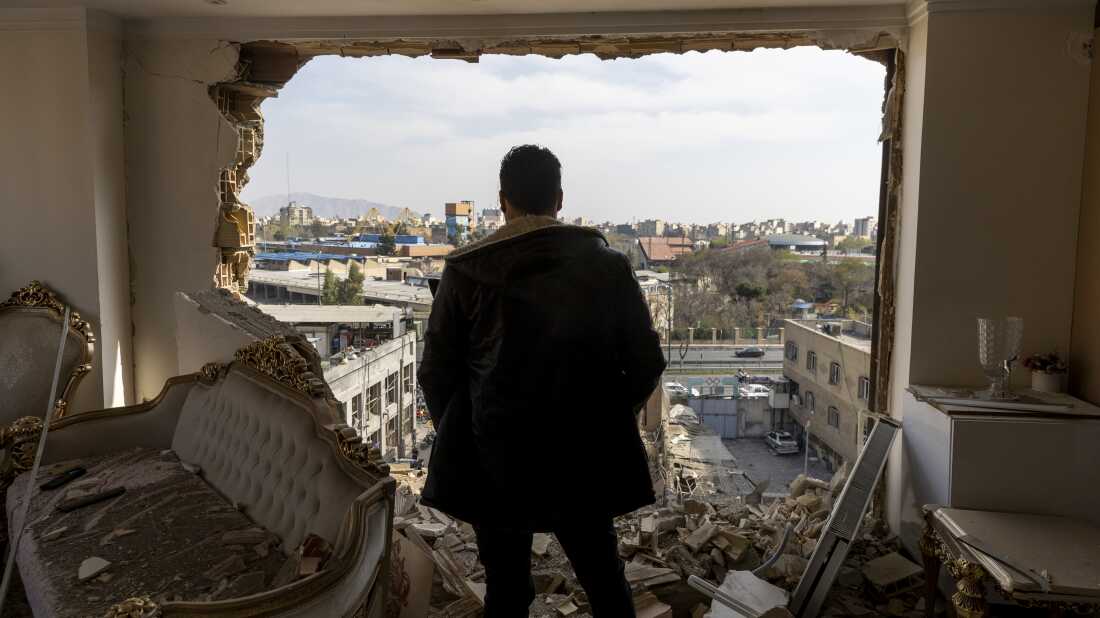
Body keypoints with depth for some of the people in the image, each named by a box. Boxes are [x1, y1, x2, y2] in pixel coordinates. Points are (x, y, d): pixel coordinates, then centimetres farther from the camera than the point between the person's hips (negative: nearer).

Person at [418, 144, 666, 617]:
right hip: (587, 458, 1)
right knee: (605, 580, 20)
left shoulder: (465, 271, -8)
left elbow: (436, 373, -4)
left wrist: (461, 437, 13)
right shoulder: (608, 265, -5)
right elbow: (646, 361, -1)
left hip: (495, 462, -1)